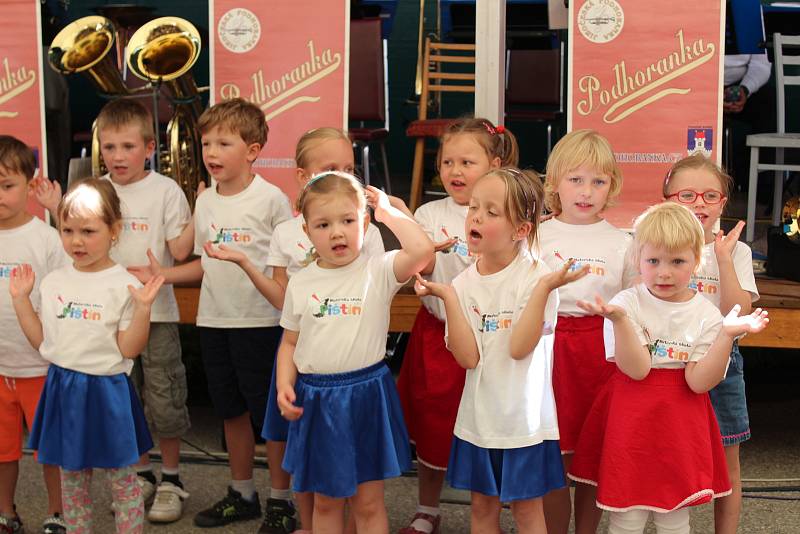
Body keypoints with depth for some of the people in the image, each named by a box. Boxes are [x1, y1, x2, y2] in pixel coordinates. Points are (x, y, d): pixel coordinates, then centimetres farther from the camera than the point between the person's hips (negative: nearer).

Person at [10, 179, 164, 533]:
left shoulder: (124, 285, -11)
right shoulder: (53, 282, 4)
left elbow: (128, 349, -13)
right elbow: (41, 340, 8)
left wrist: (143, 307, -25)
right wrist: (20, 299, 4)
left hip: (107, 389, -5)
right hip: (63, 388, 5)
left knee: (122, 479, 6)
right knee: (72, 480, 15)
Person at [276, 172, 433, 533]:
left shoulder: (378, 271, -7)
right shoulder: (300, 283, 3)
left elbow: (422, 250, -26)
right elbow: (290, 343, 11)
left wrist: (388, 211, -13)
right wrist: (284, 385, -4)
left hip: (366, 396, -3)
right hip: (315, 399, 3)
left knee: (368, 504, 8)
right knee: (325, 501, 16)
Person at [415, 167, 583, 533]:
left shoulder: (537, 277, -13)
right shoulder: (464, 283, -3)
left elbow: (519, 347, -23)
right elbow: (467, 356, -14)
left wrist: (544, 288, -29)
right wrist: (448, 297, -20)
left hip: (525, 417, -4)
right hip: (479, 416, 4)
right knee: (482, 504, 16)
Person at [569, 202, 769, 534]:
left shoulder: (705, 314, -2)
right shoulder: (626, 304, -7)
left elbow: (699, 382, -11)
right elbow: (637, 369, -18)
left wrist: (727, 335, -21)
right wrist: (619, 319, -31)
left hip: (681, 424, 2)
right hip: (632, 419, -2)